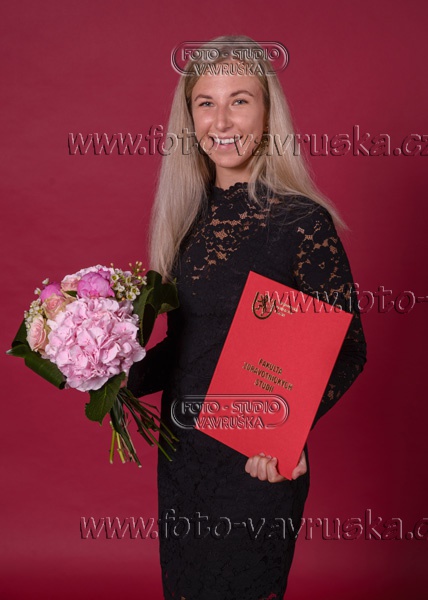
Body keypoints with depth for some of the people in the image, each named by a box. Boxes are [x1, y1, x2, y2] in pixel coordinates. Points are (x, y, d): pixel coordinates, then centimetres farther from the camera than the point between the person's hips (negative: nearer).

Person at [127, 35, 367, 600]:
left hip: (255, 464, -6)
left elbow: (347, 350, -13)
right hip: (180, 453, 6)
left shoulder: (302, 221, -16)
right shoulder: (189, 214, 3)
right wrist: (123, 376, -5)